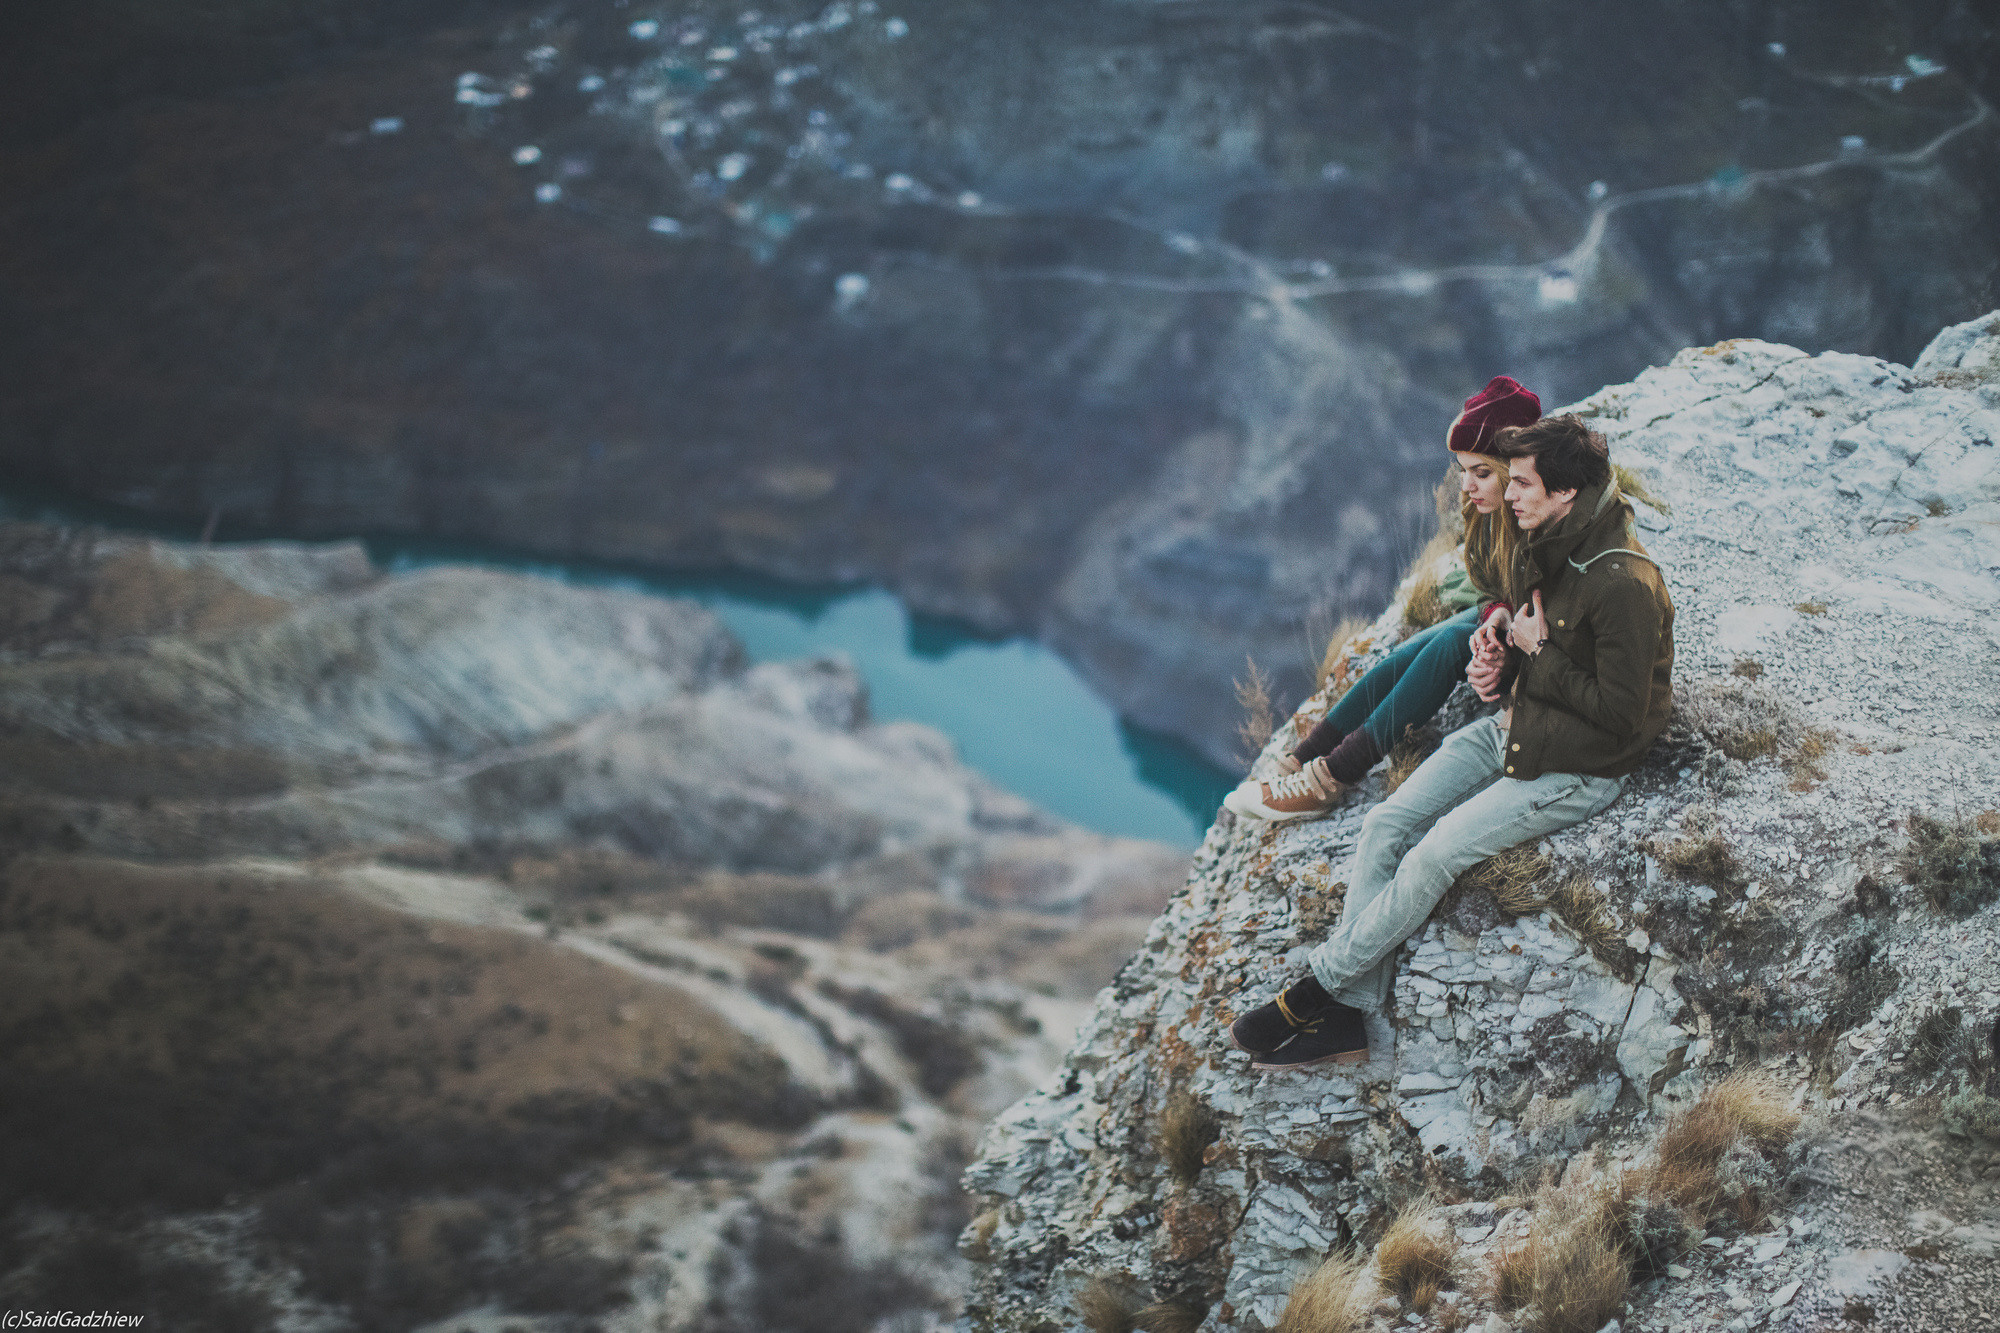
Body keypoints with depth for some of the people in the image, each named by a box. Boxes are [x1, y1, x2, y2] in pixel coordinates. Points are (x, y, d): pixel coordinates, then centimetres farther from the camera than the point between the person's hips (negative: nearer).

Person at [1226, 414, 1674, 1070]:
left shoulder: (1624, 586, -25)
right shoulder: (1544, 547, 3)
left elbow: (1621, 713, -23)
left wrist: (1536, 653, -16)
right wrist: (1498, 661, -2)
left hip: (1573, 770, -9)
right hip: (1513, 728, 9)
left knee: (1435, 854, -20)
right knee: (1385, 825, -6)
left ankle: (1322, 985, -4)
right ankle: (1347, 1015, -8)